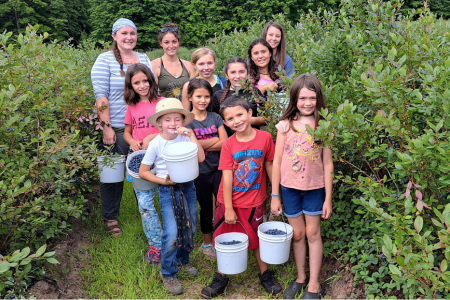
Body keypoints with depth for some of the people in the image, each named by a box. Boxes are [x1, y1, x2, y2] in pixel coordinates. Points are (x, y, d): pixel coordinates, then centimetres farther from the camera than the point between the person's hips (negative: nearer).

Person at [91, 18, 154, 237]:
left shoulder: (143, 59, 11)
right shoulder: (105, 60, -4)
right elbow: (101, 96, -10)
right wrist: (106, 127, -16)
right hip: (116, 129, -4)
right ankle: (111, 218, 21)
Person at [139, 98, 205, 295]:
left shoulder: (185, 138, -3)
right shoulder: (156, 144, -9)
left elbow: (201, 158, -17)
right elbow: (143, 172, -3)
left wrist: (192, 136, -19)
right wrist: (163, 181, -13)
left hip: (188, 188, 4)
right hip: (168, 191, -3)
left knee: (190, 228, 13)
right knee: (172, 234, -9)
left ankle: (183, 260, 41)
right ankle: (168, 273, 12)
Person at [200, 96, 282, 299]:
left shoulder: (265, 138, -10)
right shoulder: (228, 145, -11)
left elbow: (269, 166, 1)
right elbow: (227, 177, -12)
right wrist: (228, 209, -13)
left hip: (253, 202, 0)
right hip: (229, 201, 0)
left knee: (257, 239, 15)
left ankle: (265, 274, 36)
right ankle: (221, 278, 30)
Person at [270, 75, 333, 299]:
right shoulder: (285, 126, -5)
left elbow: (327, 164, -4)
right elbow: (277, 162, -2)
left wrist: (328, 199, -4)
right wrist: (274, 196, -1)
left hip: (315, 187, -1)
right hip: (290, 187, 1)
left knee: (313, 233, 8)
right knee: (297, 234, 12)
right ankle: (300, 277, 31)